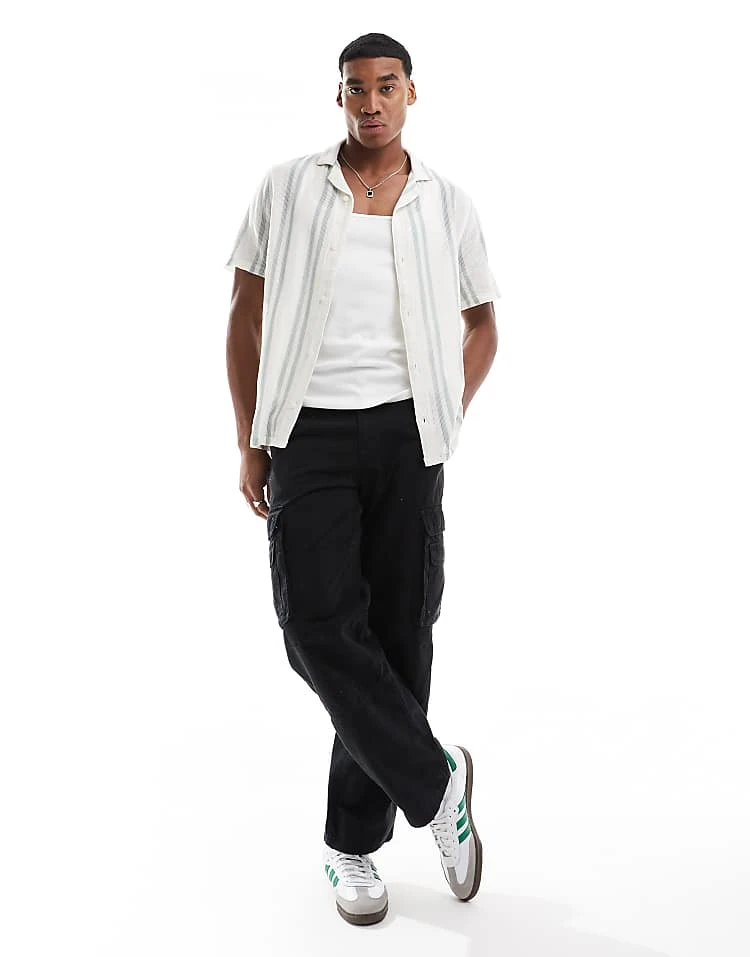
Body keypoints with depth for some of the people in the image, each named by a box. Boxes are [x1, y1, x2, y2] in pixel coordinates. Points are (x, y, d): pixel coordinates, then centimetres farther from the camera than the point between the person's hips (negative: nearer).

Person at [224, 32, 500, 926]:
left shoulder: (448, 205, 6)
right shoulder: (285, 190, 4)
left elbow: (480, 324, 17)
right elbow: (245, 318, 6)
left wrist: (446, 424, 5)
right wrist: (249, 445, 2)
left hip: (403, 435, 1)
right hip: (308, 432, -1)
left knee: (397, 634, 2)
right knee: (320, 626, -14)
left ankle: (352, 841, 18)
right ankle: (436, 781, 7)